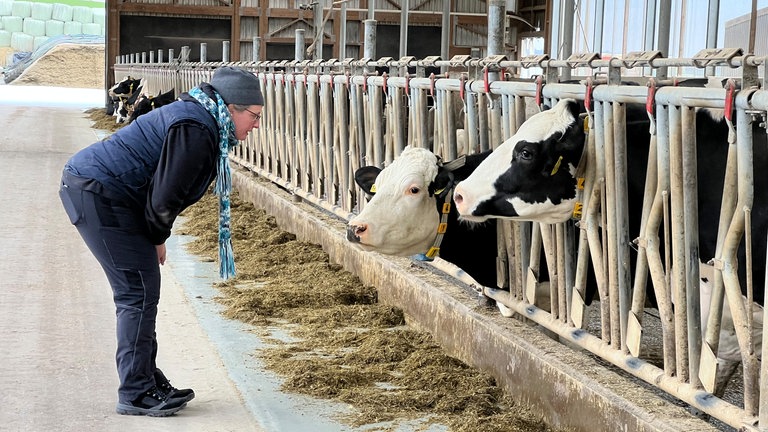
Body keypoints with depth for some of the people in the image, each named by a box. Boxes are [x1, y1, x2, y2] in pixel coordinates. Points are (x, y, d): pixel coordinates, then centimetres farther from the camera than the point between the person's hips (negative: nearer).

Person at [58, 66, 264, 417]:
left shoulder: (199, 119, 13)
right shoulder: (195, 131, -20)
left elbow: (163, 193, 17)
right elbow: (164, 197, -21)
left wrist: (153, 238, 10)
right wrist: (157, 239, -4)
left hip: (92, 190, 11)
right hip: (98, 193, -11)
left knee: (141, 290, 14)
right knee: (140, 291, -8)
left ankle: (148, 381, 22)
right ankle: (135, 394, -2)